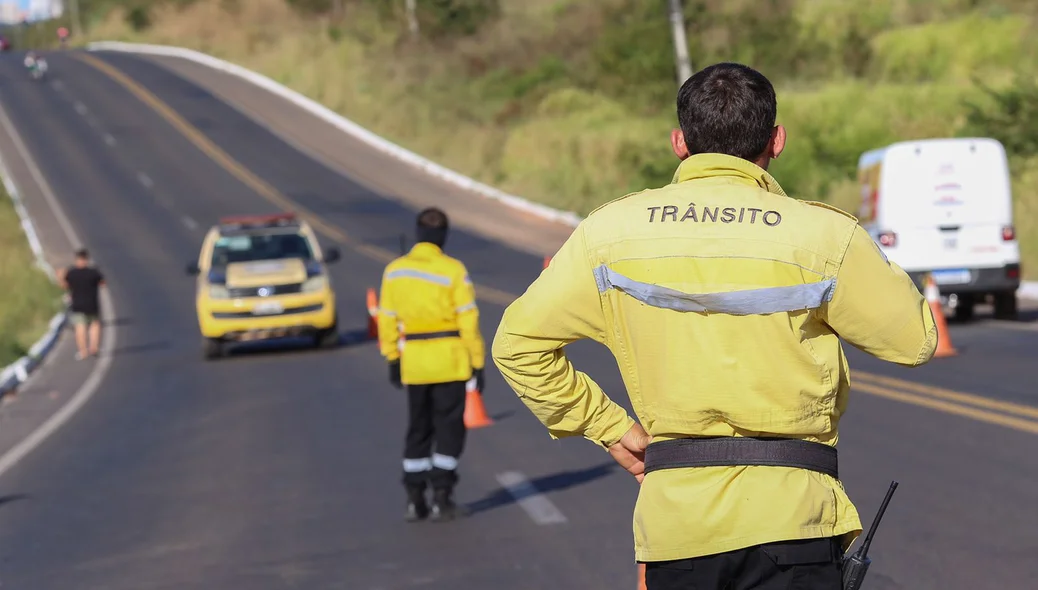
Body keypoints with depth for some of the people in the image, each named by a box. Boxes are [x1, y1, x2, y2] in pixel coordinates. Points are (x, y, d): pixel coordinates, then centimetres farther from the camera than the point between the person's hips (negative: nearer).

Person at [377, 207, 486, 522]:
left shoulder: (395, 270, 2)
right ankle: (441, 497, 1)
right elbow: (468, 320, -10)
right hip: (450, 361, -4)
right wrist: (478, 363, -5)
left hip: (413, 361, 4)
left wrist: (392, 359, 13)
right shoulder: (453, 270, -10)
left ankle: (415, 499, 13)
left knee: (418, 429, 14)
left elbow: (388, 319, 5)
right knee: (449, 429, 5)